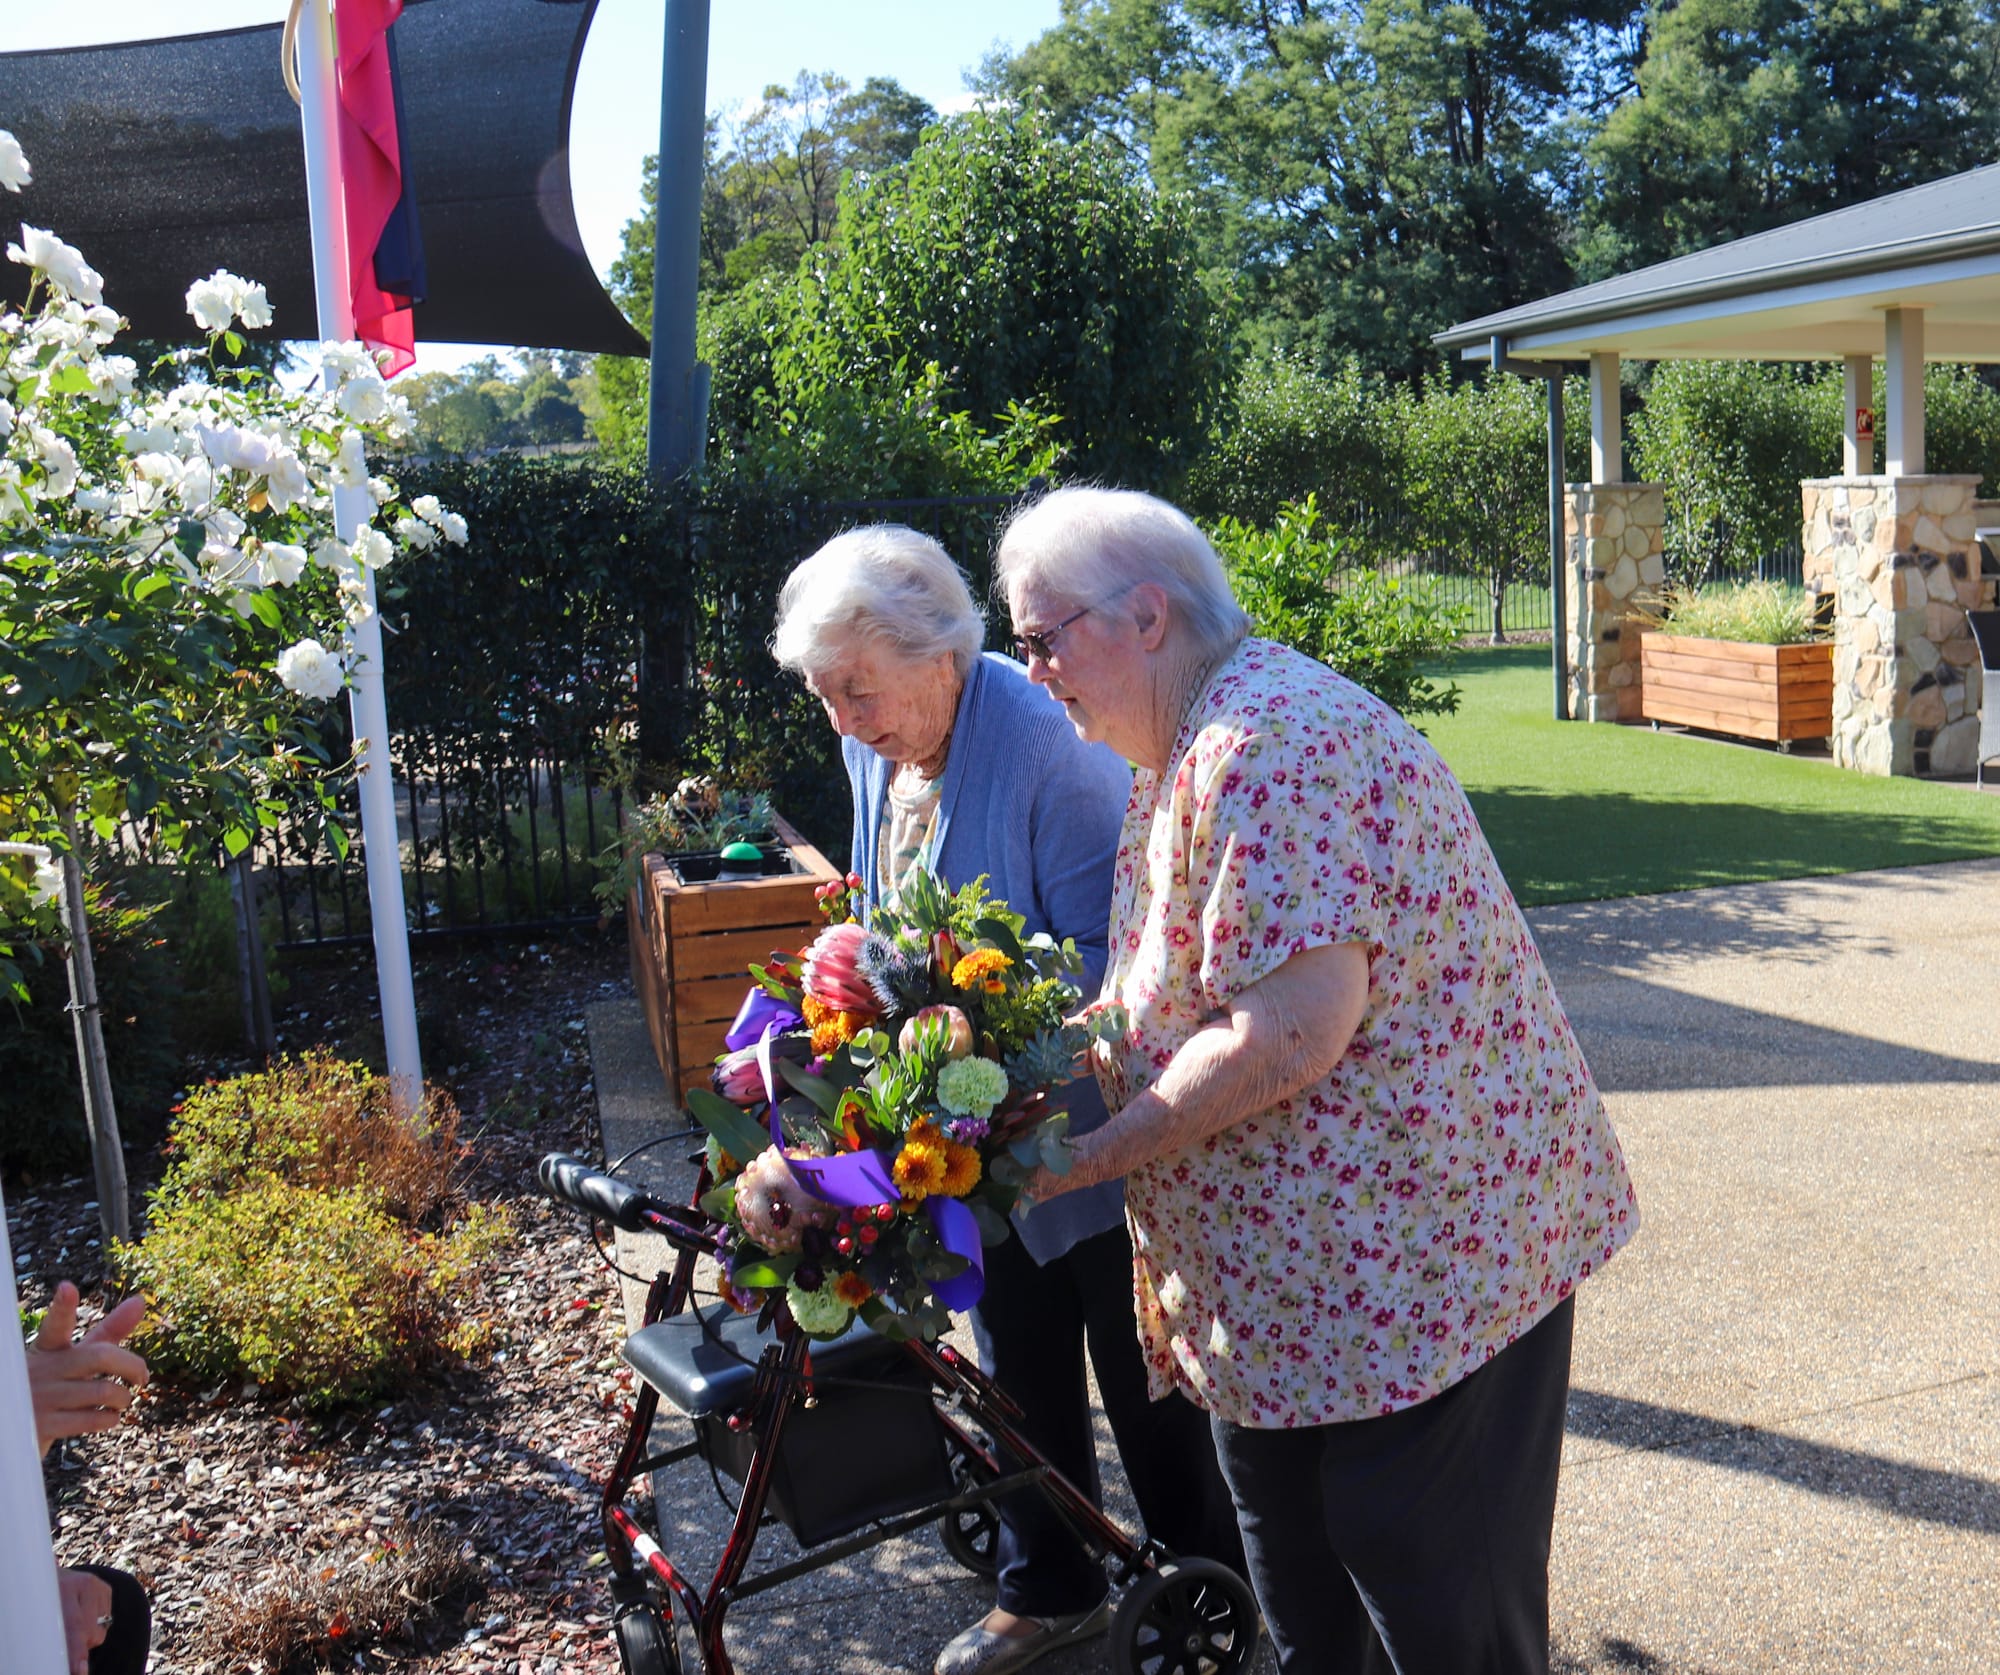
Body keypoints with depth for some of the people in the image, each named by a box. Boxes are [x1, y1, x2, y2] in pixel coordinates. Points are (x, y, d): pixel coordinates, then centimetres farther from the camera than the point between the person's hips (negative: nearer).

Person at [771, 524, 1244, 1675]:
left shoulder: (1051, 740, -26)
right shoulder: (877, 747, 0)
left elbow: (1106, 959, -25)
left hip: (1090, 1120, -7)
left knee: (1140, 1371, 9)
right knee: (1019, 1363, 19)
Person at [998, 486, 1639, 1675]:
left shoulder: (1267, 745, -23)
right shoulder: (1185, 749, 11)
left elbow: (1287, 1036, -29)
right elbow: (1181, 1002, 19)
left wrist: (1084, 1157, -19)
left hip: (1419, 1242, -10)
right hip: (1292, 1255, 10)